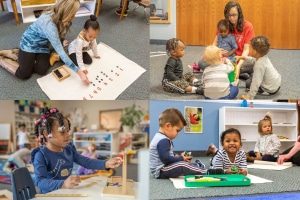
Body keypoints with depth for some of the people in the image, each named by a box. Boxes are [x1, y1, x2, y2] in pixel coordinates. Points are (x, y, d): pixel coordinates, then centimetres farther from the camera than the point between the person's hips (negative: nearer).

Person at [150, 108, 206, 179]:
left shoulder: (159, 137, 14)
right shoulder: (163, 141, -21)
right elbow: (165, 159, -29)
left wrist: (178, 157, 6)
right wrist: (181, 158, -16)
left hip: (160, 170, 12)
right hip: (160, 172, -12)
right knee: (182, 165, -24)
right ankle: (203, 172, -17)